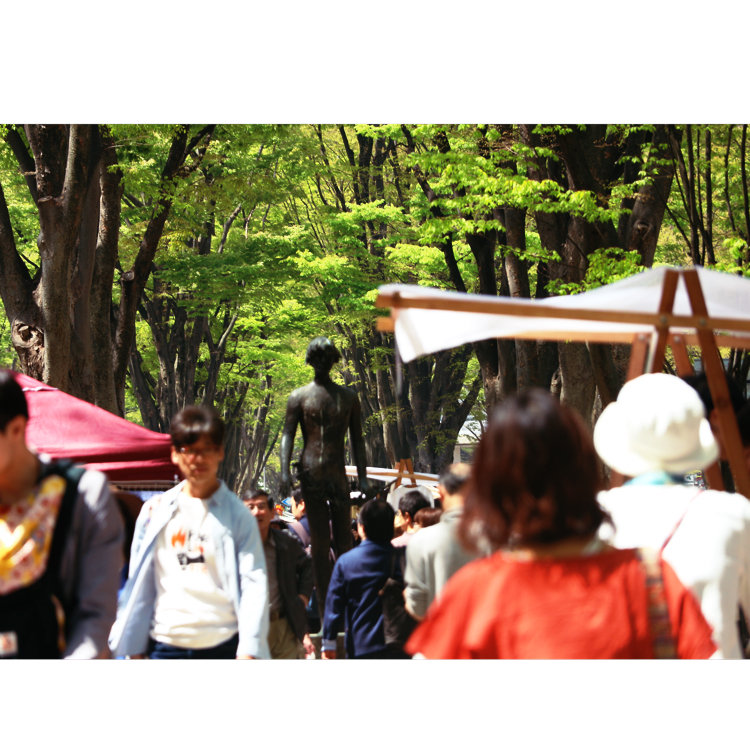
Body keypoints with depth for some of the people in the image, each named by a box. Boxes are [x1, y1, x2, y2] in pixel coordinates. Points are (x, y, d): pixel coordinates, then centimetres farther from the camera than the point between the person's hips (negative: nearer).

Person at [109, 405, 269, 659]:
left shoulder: (237, 515, 2)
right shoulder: (155, 511, 10)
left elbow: (254, 584, -3)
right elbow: (137, 583, 12)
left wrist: (248, 650, -12)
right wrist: (133, 646, 8)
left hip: (223, 646, -2)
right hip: (166, 645, 2)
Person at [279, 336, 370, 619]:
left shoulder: (348, 397, 13)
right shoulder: (299, 397, 6)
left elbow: (357, 439, 13)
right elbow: (287, 434, 0)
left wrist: (363, 477, 5)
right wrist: (285, 471, -14)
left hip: (338, 472, 2)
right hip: (310, 471, -2)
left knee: (343, 540, -1)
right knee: (319, 542, -1)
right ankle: (325, 609, 2)